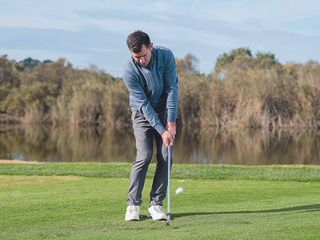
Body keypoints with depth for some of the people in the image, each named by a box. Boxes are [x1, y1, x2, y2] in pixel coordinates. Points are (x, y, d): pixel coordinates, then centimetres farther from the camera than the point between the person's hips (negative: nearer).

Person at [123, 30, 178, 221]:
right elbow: (143, 104, -23)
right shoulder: (129, 72, -25)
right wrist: (162, 131, -26)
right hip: (143, 114, -2)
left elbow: (172, 89, -17)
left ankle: (156, 203, 2)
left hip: (165, 111, 3)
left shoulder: (165, 56, -19)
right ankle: (133, 204, -4)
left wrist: (171, 122, -21)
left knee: (165, 157, -5)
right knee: (144, 157, -14)